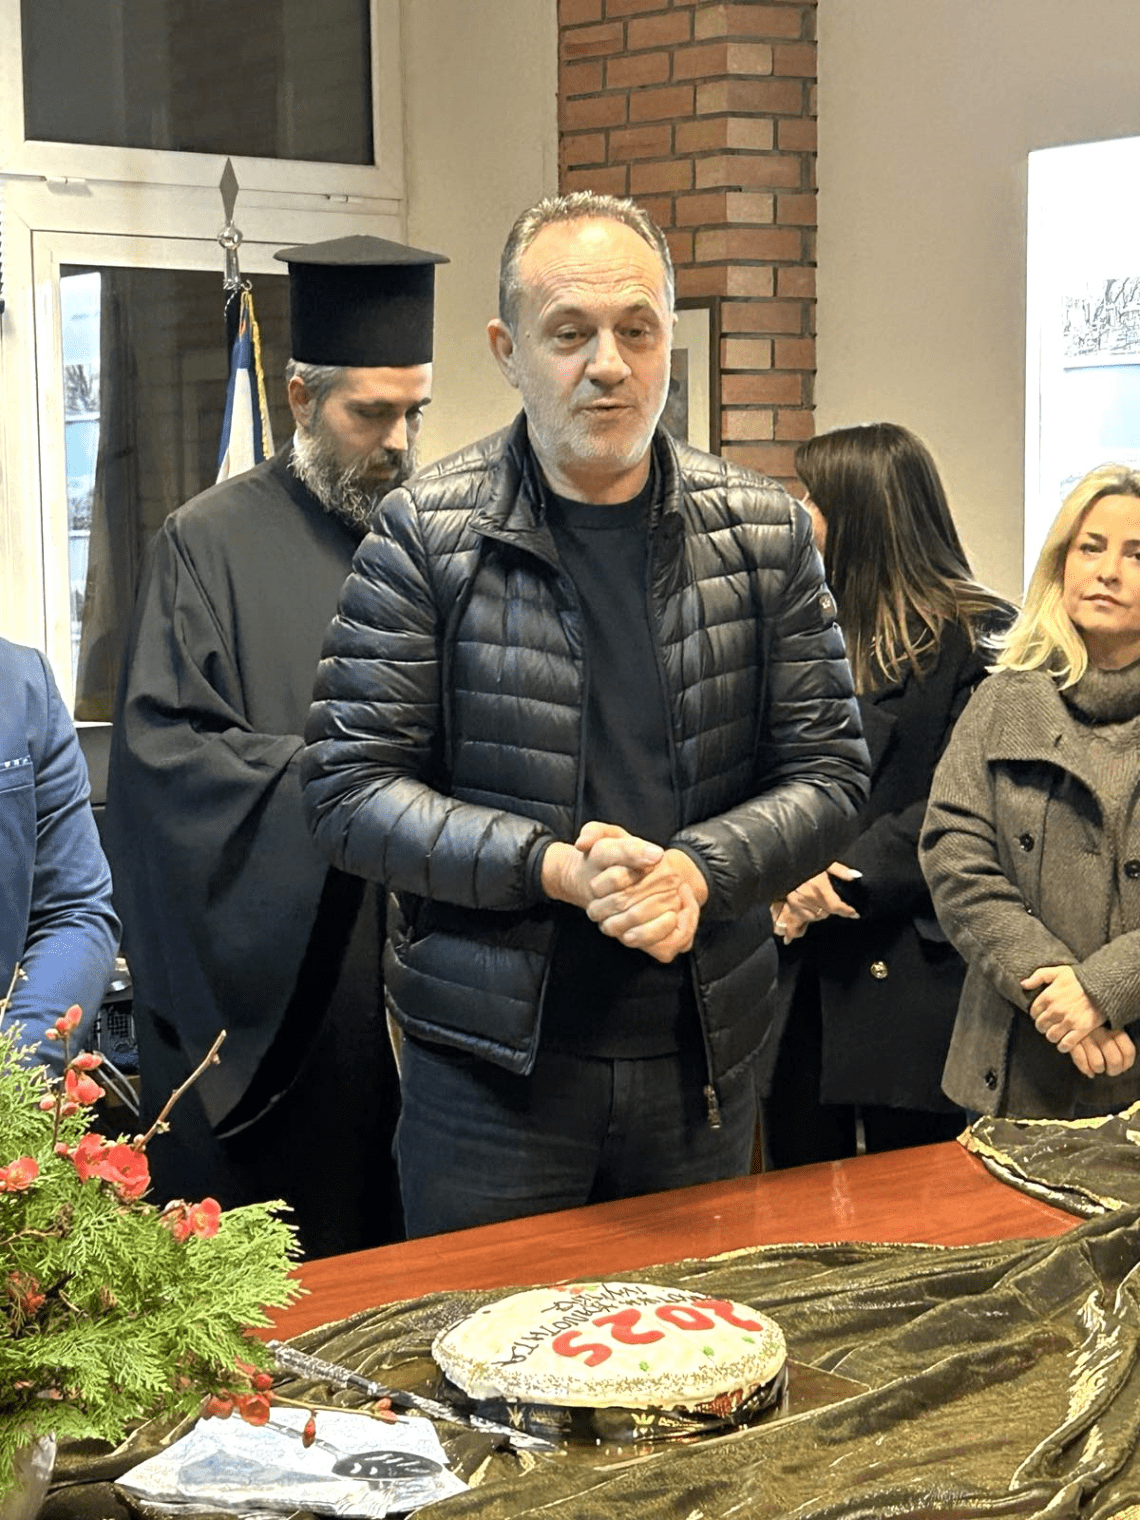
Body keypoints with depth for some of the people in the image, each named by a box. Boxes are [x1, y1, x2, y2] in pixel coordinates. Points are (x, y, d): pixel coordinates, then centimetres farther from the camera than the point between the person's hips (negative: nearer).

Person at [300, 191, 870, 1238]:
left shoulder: (766, 533, 3)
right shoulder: (425, 536, -6)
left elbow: (829, 770, 3)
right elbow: (349, 787, -7)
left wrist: (699, 869, -16)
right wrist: (551, 867, -20)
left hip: (704, 1062, 3)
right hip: (490, 1064, -3)